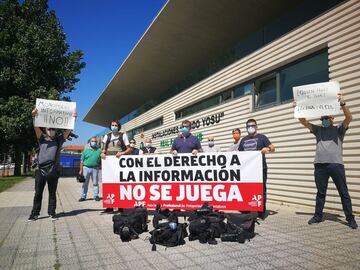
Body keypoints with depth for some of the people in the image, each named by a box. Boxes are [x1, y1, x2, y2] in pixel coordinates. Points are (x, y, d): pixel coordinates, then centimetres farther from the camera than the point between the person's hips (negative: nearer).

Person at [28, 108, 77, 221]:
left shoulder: (59, 139, 12)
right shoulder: (42, 138, 12)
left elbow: (68, 130, 4)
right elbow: (36, 127, -1)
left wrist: (73, 119, -7)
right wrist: (34, 116, -16)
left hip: (53, 170, 0)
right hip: (41, 169, 0)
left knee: (52, 193, 8)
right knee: (38, 193, 5)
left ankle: (52, 212, 15)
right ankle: (35, 213, 14)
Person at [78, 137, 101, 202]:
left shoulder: (99, 150, 7)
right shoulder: (85, 150, 8)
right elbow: (82, 161, 7)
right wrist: (81, 170, 1)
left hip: (95, 168, 0)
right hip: (86, 168, 0)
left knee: (95, 183, 4)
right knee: (85, 183, 4)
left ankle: (96, 196, 11)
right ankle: (83, 196, 10)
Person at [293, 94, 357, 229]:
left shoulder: (339, 129, 9)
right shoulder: (318, 129, 16)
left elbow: (349, 118, -8)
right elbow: (303, 122, 10)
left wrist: (342, 104, -23)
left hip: (336, 164, -2)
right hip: (320, 165, 3)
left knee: (344, 193, 5)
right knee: (320, 193, 10)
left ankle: (350, 218, 13)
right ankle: (318, 216, 18)